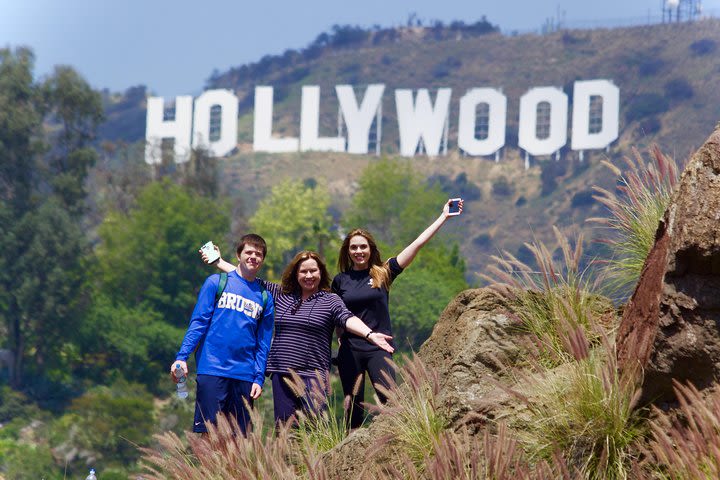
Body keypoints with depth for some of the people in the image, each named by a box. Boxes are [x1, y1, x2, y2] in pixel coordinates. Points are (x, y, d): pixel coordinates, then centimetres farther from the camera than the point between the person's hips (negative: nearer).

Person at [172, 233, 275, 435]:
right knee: (207, 430, -8)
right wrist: (182, 357, -9)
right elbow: (198, 322, 1)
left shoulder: (265, 298, 14)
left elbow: (263, 343, 13)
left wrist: (259, 379, 3)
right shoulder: (216, 282, 6)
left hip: (245, 376, 3)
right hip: (212, 370, -3)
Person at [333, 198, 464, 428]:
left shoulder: (383, 274, 3)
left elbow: (417, 244, 1)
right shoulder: (340, 280, 7)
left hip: (378, 349, -1)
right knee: (353, 408, 5)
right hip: (349, 351, 1)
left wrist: (444, 217, 0)